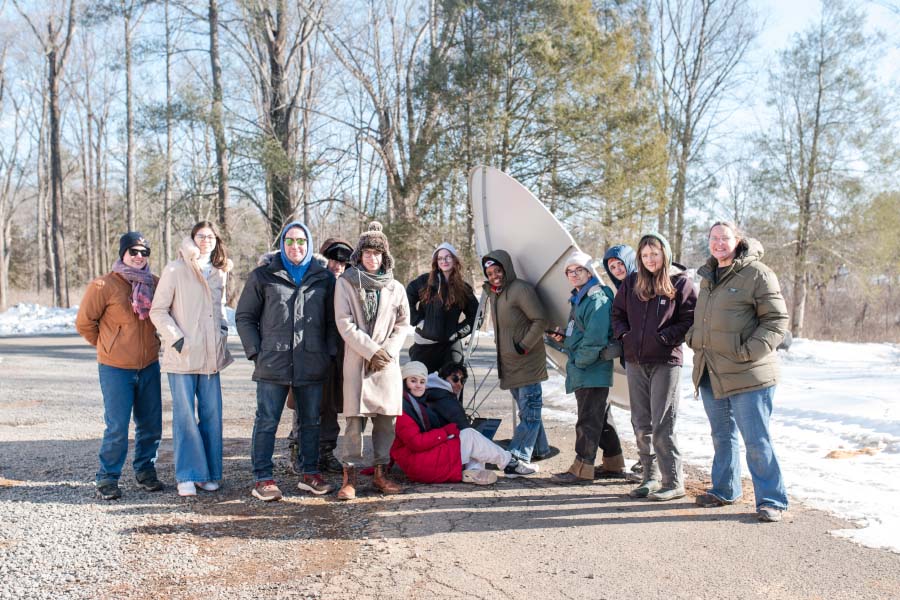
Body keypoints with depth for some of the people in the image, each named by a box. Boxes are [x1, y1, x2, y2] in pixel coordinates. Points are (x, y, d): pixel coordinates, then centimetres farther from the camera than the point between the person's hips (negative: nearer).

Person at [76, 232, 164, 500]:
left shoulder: (155, 284, 4)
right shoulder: (104, 285, -9)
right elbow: (84, 322, -2)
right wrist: (106, 346, 6)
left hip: (149, 366, 4)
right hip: (116, 368, -4)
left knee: (151, 424, 9)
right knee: (117, 427, -2)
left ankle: (146, 470, 27)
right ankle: (107, 478, 14)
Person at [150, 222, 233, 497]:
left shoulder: (219, 272, 12)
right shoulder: (175, 270, -5)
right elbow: (158, 311, -4)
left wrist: (222, 333, 10)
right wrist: (176, 338, -13)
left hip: (210, 356, 5)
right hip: (182, 356, -5)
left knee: (212, 415, 6)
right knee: (185, 415, -2)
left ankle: (209, 473, 16)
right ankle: (187, 476, 6)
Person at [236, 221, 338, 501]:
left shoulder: (324, 278, 9)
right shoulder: (263, 276, 5)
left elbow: (332, 320, 12)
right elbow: (244, 317, 6)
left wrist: (330, 352, 2)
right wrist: (256, 351, -3)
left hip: (312, 365, 2)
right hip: (272, 365, -2)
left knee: (311, 421, 10)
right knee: (267, 422, 0)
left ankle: (310, 473, 22)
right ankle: (262, 478, 8)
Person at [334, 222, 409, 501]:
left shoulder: (395, 287, 12)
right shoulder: (346, 282, 3)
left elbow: (402, 324, 10)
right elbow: (344, 323, -5)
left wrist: (387, 351, -5)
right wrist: (371, 351, -11)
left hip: (388, 362, 3)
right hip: (357, 360, -3)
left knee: (386, 418, 5)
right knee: (355, 418, -6)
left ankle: (381, 472, 17)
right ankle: (350, 476, 3)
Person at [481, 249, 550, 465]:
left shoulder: (521, 289, -14)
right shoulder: (494, 293, 14)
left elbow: (541, 320, -18)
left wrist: (524, 346, -17)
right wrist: (498, 341, 13)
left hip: (527, 361, -9)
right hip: (508, 362, 9)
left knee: (529, 409, -5)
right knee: (528, 408, 17)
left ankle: (518, 454, -6)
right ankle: (539, 449, 27)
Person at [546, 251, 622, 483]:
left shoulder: (597, 299, -13)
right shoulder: (578, 299, 18)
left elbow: (596, 338, -22)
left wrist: (580, 360, -14)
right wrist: (561, 339, 7)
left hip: (593, 370, -10)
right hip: (581, 371, 10)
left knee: (588, 420, -6)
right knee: (600, 416, 16)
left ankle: (582, 468, -2)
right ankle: (614, 461, 27)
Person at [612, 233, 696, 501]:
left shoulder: (681, 283, -3)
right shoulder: (632, 282, 10)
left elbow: (690, 320, -7)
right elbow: (617, 313, 18)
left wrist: (664, 337, -14)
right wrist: (624, 334, 3)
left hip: (665, 361, -5)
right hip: (635, 361, 5)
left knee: (662, 426, -5)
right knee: (641, 424, 10)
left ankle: (674, 483, 5)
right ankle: (649, 477, 22)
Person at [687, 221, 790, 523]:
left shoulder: (757, 274, -9)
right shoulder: (708, 276, 15)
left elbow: (777, 319, -11)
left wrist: (752, 350, -20)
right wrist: (694, 337, 12)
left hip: (747, 374, -7)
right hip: (710, 373, 7)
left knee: (756, 440, -3)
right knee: (722, 435, 18)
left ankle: (772, 500, 9)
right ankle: (725, 490, 31)